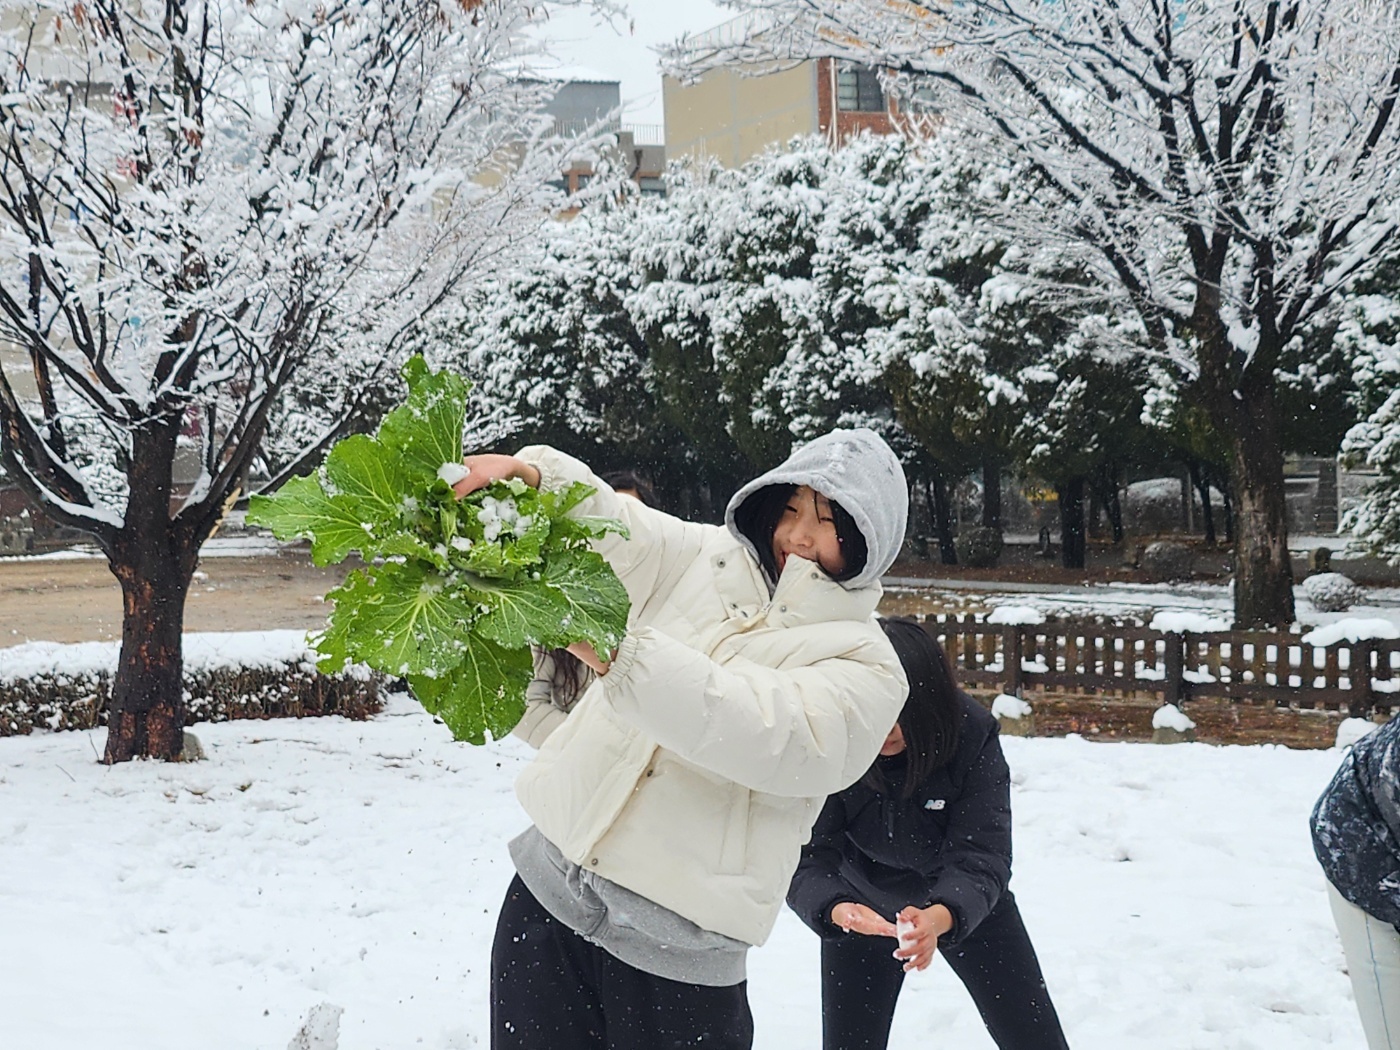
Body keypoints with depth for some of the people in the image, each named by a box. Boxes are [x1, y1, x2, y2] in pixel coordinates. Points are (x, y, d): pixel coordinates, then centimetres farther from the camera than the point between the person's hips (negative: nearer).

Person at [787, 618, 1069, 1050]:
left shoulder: (971, 733, -29)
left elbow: (982, 856, -33)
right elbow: (809, 857, -30)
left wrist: (940, 917, -54)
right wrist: (836, 909, -53)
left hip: (963, 901, 0)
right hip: (864, 906, 0)